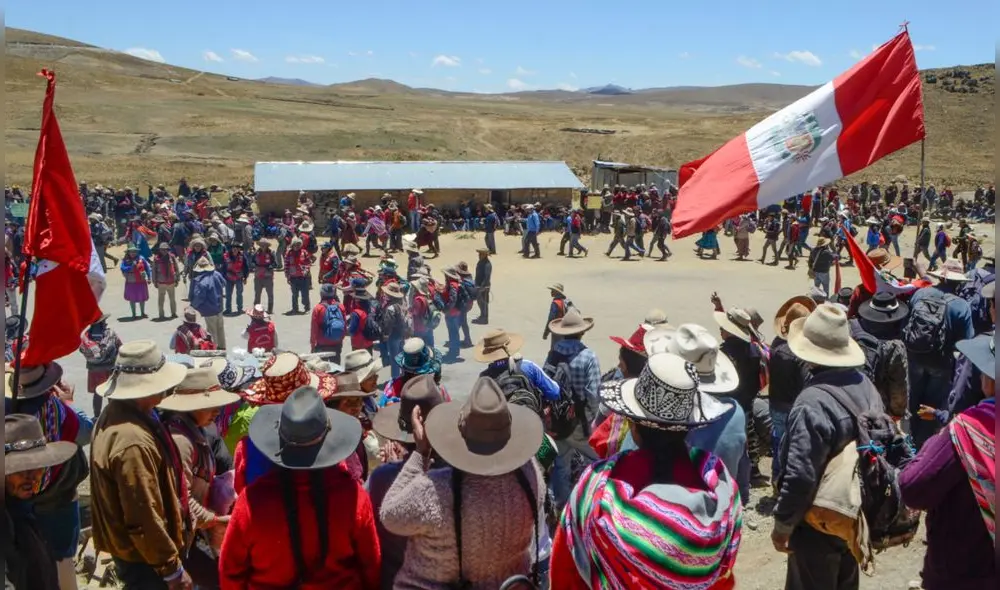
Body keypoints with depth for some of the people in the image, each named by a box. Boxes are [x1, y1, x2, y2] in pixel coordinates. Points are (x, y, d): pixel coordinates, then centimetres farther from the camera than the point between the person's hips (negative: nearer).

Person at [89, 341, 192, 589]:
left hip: (129, 547, 9)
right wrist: (172, 568, -17)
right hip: (143, 557, -9)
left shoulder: (114, 416, 0)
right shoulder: (133, 442, -32)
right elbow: (143, 520, -28)